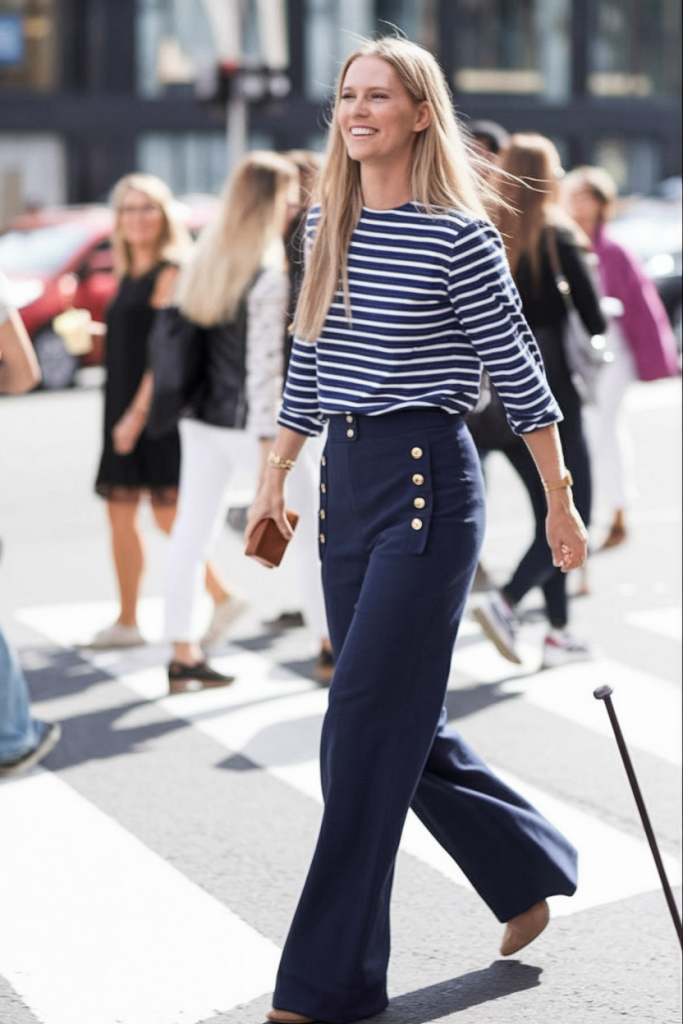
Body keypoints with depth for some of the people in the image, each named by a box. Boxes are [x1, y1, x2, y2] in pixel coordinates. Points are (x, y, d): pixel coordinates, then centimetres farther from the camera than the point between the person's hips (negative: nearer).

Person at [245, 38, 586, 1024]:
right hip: (346, 483, 8)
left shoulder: (459, 236, -10)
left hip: (427, 483, -7)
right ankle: (530, 873, 34)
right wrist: (274, 479, 18)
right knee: (403, 723, 13)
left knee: (367, 725, -8)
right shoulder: (326, 227, 10)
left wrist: (560, 506, 0)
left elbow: (519, 375, -5)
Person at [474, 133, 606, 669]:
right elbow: (594, 314, -9)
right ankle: (506, 602, -16)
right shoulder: (559, 235, -10)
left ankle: (559, 632, 17)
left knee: (548, 512, 15)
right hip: (551, 391, -6)